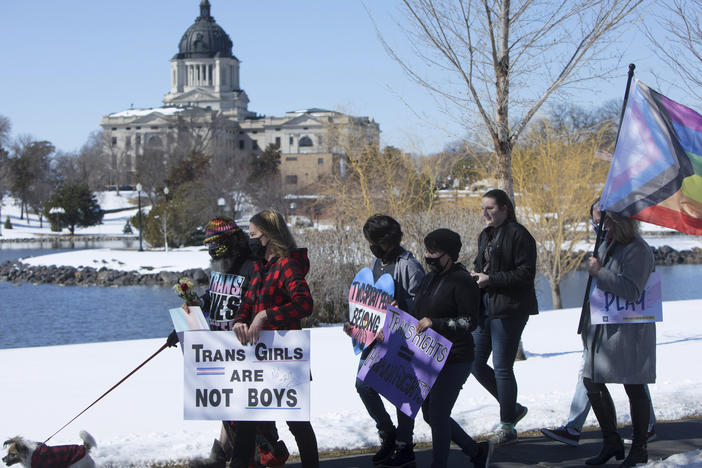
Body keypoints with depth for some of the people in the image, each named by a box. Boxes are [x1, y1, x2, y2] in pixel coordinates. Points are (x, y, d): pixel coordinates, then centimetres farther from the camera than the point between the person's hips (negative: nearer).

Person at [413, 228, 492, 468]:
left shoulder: (462, 281, -14)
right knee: (430, 414, 14)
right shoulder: (431, 277, 12)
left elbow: (470, 322, -17)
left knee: (437, 415, -7)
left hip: (454, 360, -9)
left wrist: (434, 323, -24)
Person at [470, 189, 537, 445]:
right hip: (485, 309, 9)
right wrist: (476, 275, 3)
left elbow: (526, 273, -16)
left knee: (502, 368, -4)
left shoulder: (518, 235, -11)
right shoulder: (486, 235, 16)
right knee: (475, 363, 9)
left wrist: (491, 279, -19)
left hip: (509, 311, -9)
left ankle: (507, 427, 8)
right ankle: (512, 408, 25)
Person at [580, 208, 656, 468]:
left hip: (629, 329, -9)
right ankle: (612, 442, 21)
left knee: (634, 387, 0)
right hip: (603, 328, 9)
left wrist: (599, 273, -23)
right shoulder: (608, 244, 12)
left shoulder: (638, 250, -15)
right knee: (592, 383, 8)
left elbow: (632, 291, -26)